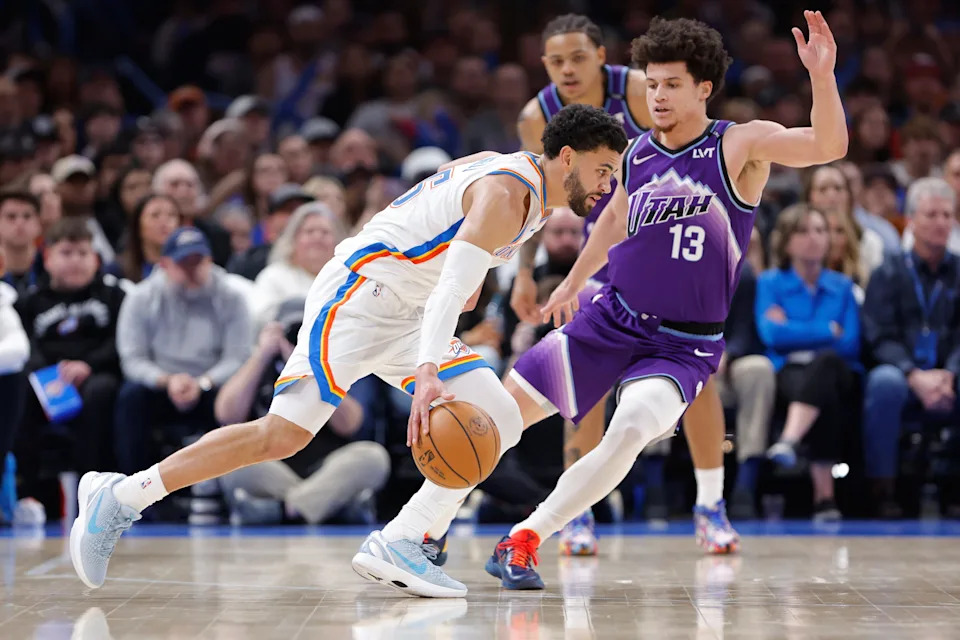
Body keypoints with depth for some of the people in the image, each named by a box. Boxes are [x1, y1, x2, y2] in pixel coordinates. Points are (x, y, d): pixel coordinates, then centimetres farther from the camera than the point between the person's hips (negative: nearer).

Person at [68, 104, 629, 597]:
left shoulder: (526, 182, 11)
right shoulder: (505, 195, -19)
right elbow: (452, 286, -32)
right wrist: (428, 373, -42)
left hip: (404, 319, 10)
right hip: (359, 294, -10)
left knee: (500, 423, -3)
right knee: (283, 435, -18)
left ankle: (400, 543, -9)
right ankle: (118, 496, -10)